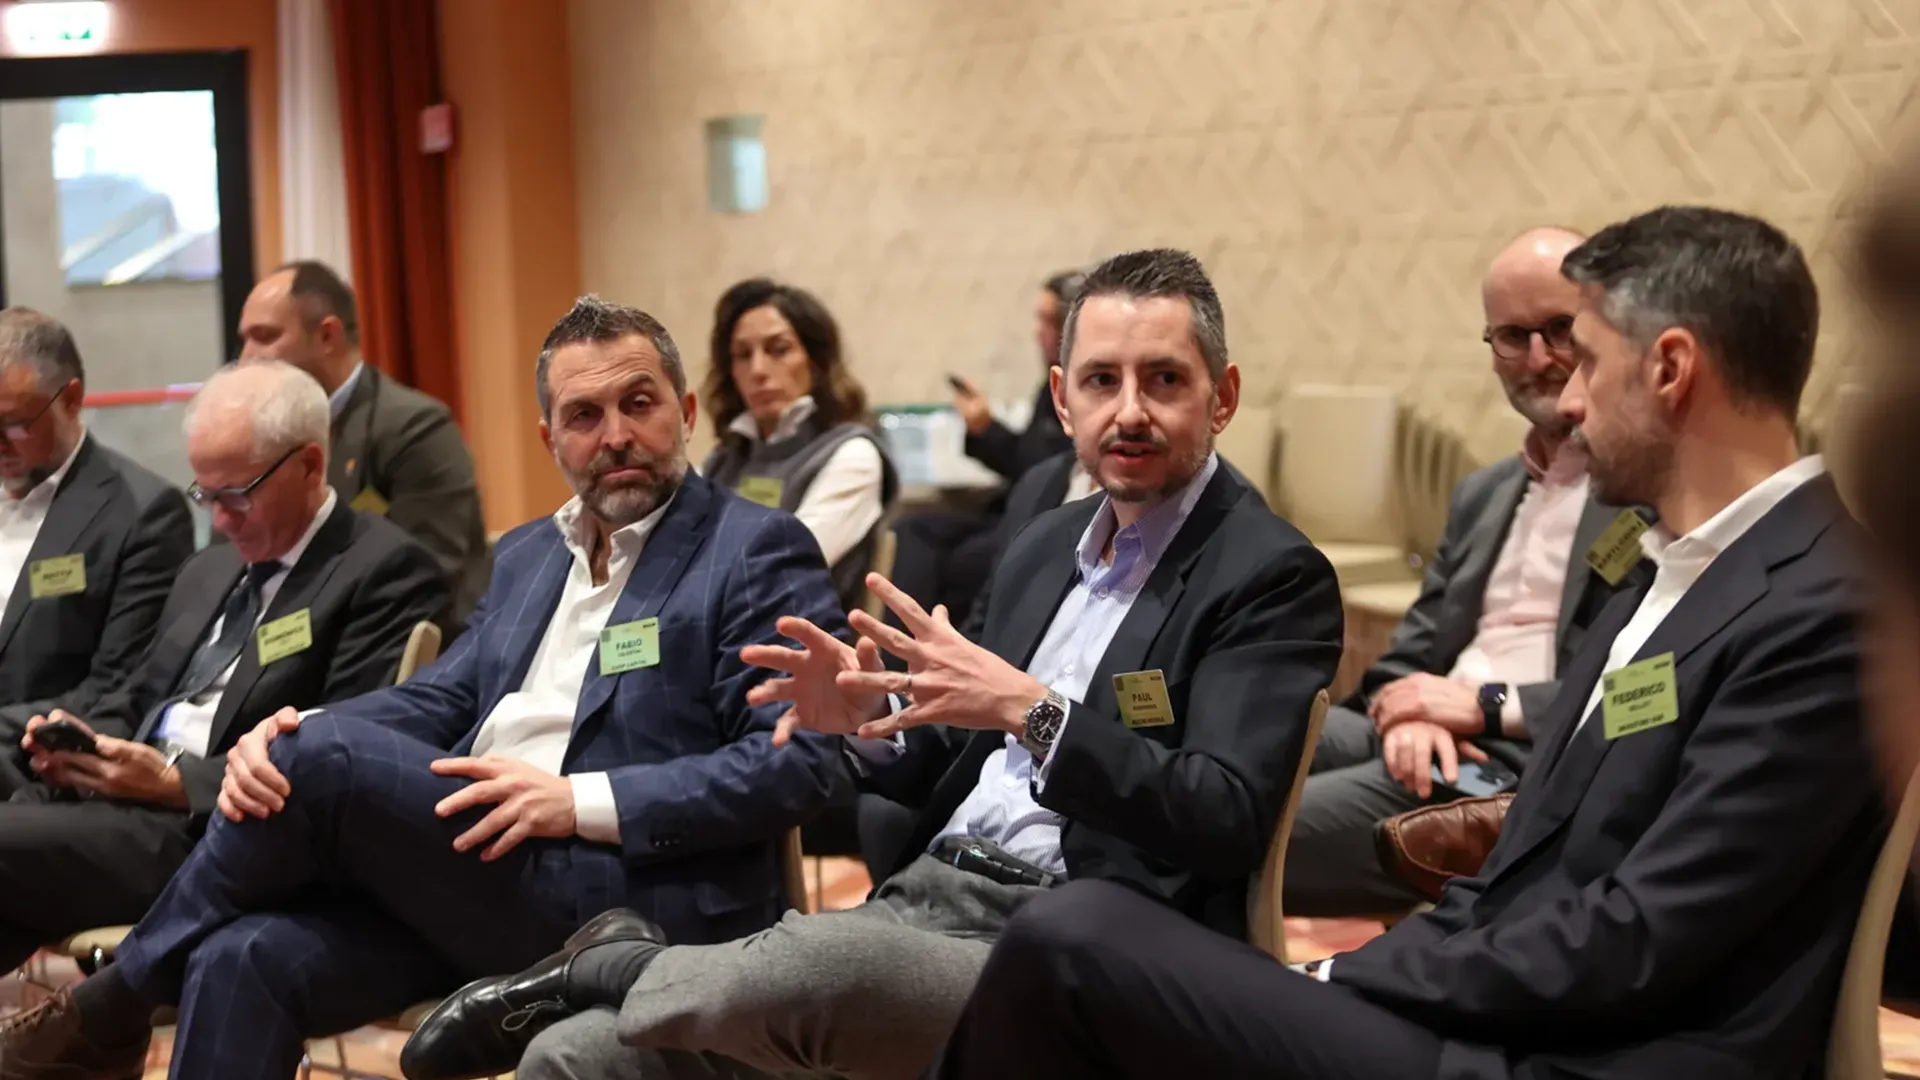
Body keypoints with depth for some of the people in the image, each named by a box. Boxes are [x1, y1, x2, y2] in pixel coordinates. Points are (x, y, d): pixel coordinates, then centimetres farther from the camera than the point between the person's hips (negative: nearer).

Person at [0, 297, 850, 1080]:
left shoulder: (757, 552, 0)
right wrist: (284, 734, -5)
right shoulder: (526, 555, 23)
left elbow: (799, 763, -10)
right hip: (469, 870, 7)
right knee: (244, 960, -21)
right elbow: (441, 697, 17)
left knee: (324, 755, -21)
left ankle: (109, 1012, -1)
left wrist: (582, 801, -18)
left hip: (618, 903, -7)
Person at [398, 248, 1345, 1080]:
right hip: (923, 906, 6)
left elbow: (1225, 822, -16)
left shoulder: (1274, 579, -4)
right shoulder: (1047, 545, 19)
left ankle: (607, 960, -7)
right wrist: (867, 717, 0)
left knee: (821, 955, -35)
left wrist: (1032, 709, -25)